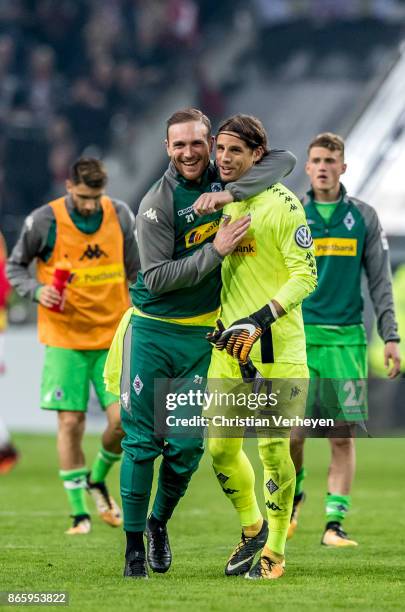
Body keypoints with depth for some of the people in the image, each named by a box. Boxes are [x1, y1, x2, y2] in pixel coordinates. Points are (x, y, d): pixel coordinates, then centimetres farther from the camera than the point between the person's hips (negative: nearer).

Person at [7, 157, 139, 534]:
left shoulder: (120, 216, 0)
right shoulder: (44, 221, -9)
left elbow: (136, 271, 11)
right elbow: (14, 267, 2)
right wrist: (37, 291, -17)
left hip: (113, 335, 2)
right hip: (64, 338, -2)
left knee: (123, 419, -7)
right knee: (70, 422, -5)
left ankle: (97, 480, 23)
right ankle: (79, 513, 5)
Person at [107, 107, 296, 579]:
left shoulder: (223, 181, 0)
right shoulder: (157, 203, -11)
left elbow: (283, 160, -8)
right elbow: (156, 278, -15)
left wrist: (232, 193, -20)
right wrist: (215, 251, -22)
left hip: (201, 335, 3)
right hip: (152, 332, -3)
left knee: (188, 446, 3)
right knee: (141, 442, -3)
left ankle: (160, 521, 28)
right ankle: (134, 544, 5)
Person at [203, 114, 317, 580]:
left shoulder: (281, 204, -10)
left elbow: (305, 275, -14)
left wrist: (260, 319, -23)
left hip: (276, 344, -6)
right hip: (229, 343, 6)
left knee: (273, 447, -3)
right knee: (221, 449, 6)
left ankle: (275, 550, 9)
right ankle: (252, 528, 28)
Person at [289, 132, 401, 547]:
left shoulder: (363, 217, 6)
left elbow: (380, 280, 8)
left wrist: (390, 337, 2)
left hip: (346, 337, 0)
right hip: (300, 336, 0)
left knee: (342, 436, -4)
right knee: (293, 433, -4)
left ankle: (334, 524, 1)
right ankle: (293, 497, 25)